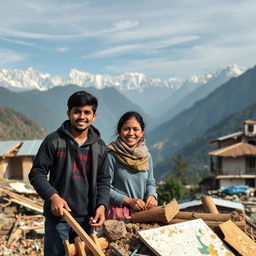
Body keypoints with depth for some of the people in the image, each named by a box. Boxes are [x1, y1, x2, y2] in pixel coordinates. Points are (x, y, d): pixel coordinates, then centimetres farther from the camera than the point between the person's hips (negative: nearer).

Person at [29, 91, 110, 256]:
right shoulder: (54, 141, -5)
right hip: (58, 216, -3)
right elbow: (36, 174, -4)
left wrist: (102, 205, -9)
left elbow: (104, 181, 9)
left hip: (87, 219, 3)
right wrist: (52, 196, -20)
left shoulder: (100, 147, 6)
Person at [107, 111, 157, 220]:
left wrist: (151, 195, -2)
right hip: (118, 212, -4)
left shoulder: (146, 156, 9)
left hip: (142, 211, 4)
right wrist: (129, 201, -14)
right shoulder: (111, 155, -9)